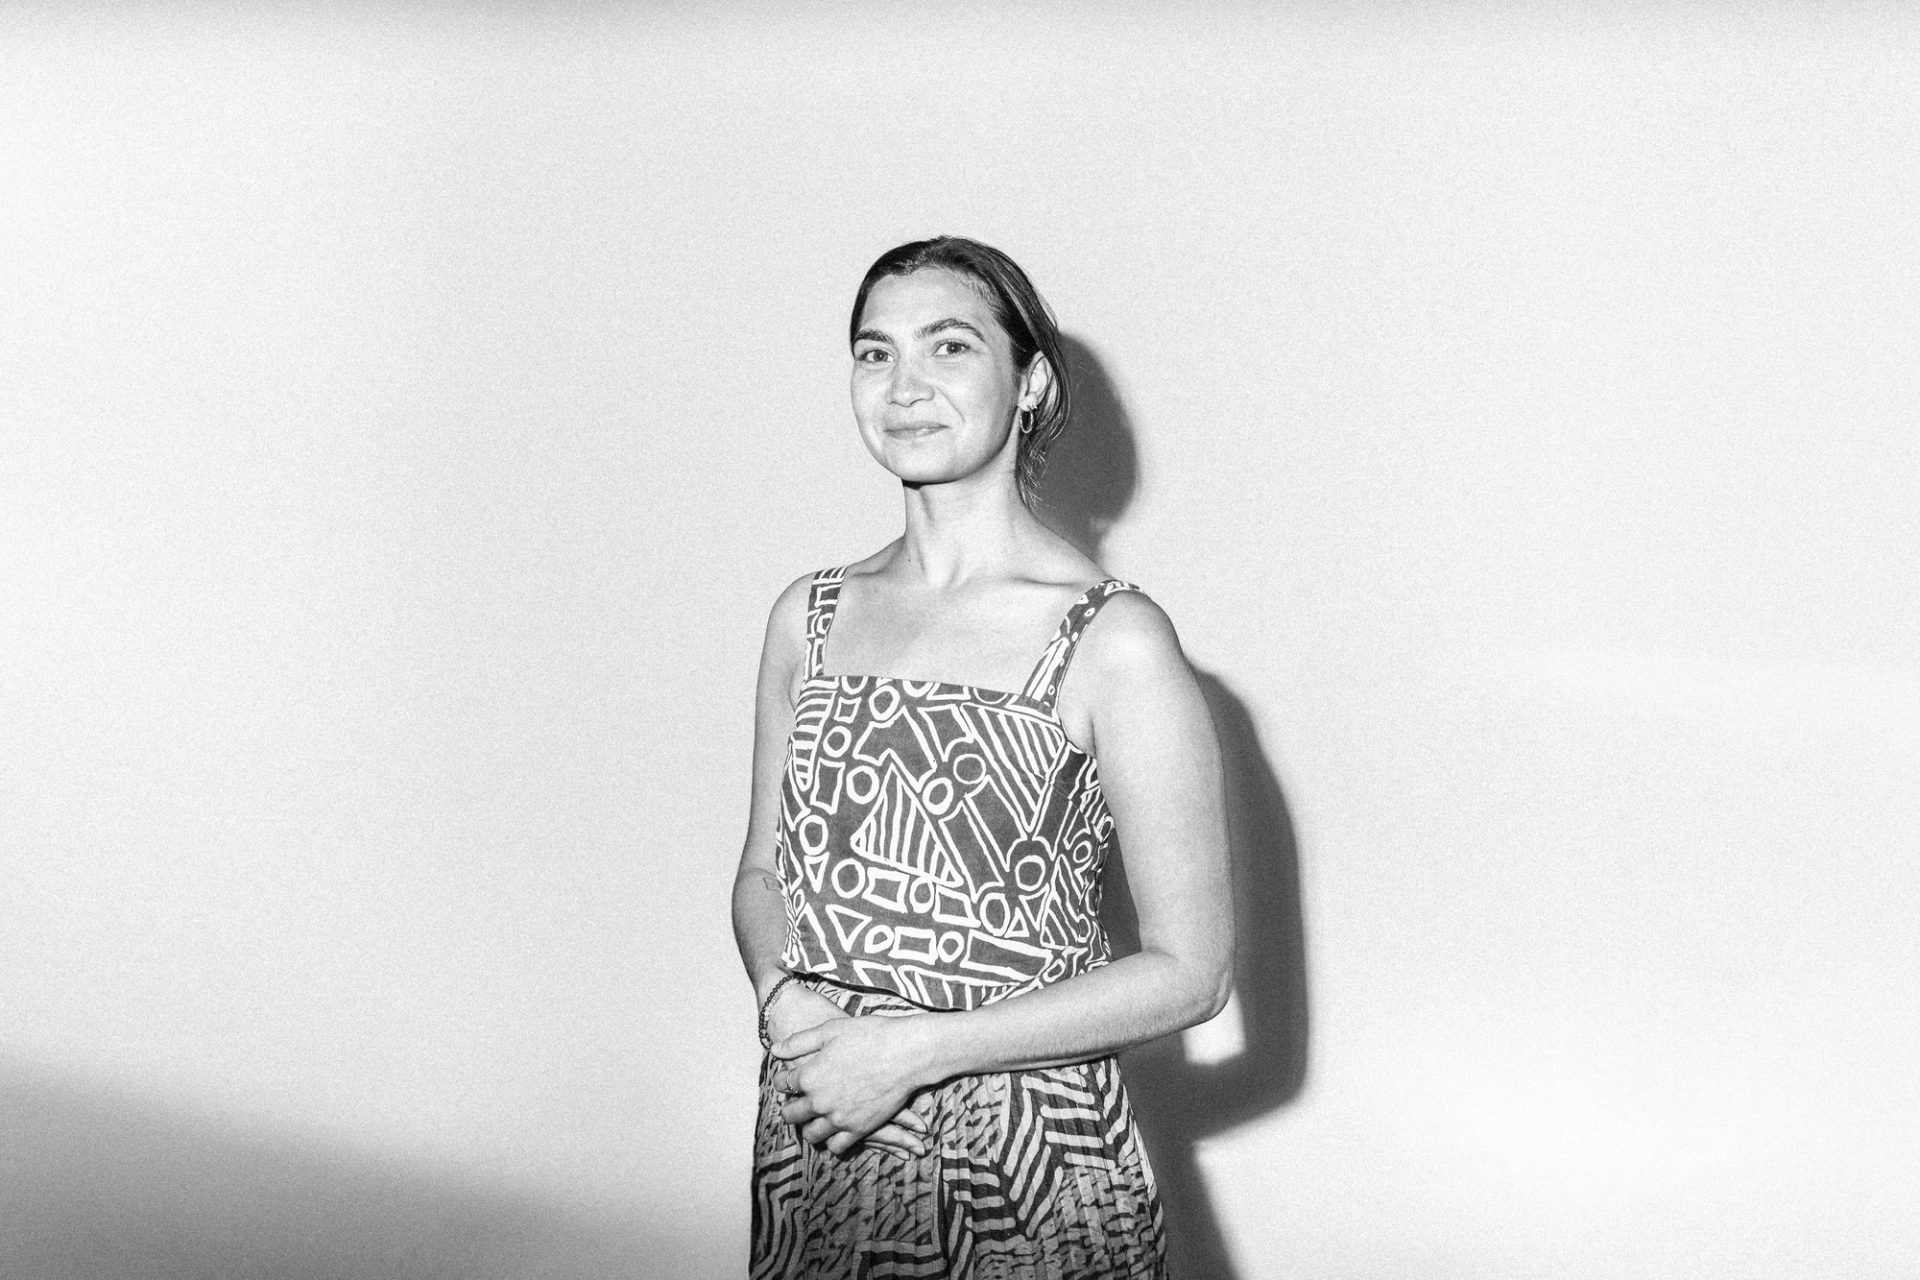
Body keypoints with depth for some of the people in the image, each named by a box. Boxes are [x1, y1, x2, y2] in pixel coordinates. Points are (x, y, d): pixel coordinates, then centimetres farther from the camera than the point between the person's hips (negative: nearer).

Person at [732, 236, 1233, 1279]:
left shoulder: (1112, 640, -13)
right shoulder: (809, 618, 2)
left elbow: (1188, 969, -12)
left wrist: (913, 1047, -15)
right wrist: (782, 997, -9)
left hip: (1023, 1163, -4)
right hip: (813, 1145, 4)